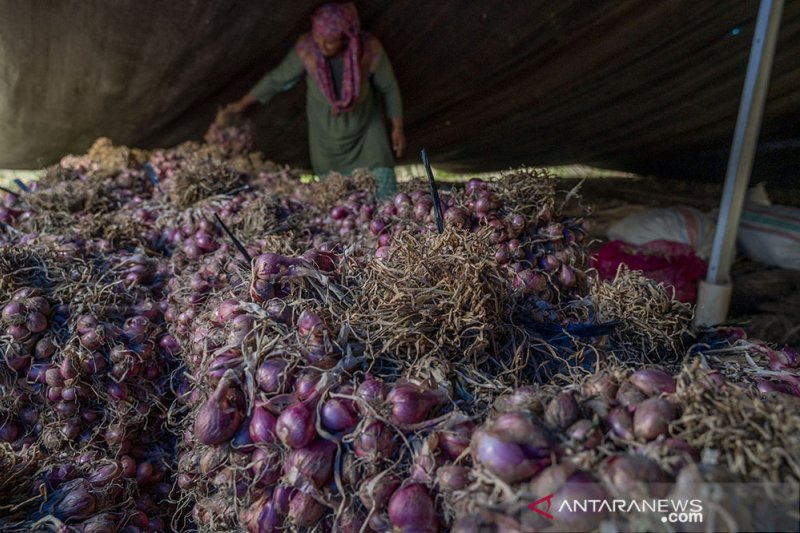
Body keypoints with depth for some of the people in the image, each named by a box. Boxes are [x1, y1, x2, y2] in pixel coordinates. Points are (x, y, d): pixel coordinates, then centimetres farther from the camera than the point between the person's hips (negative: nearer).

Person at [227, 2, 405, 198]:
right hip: (325, 136, 1)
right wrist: (243, 103, 4)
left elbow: (388, 88, -7)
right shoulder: (306, 49, -22)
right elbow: (278, 78, -6)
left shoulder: (370, 49, -24)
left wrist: (398, 127, -1)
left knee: (385, 193, -5)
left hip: (368, 131, -1)